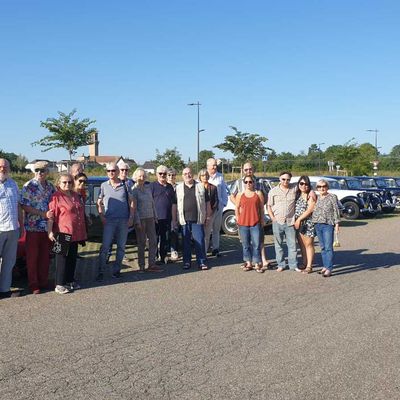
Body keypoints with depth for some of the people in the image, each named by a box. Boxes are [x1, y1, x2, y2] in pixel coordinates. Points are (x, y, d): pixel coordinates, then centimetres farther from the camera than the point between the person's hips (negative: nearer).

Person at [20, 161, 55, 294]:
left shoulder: (50, 186, 7)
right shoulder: (28, 186, -8)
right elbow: (24, 206, -13)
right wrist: (42, 213, -19)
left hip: (47, 227, 5)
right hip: (33, 227, -5)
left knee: (45, 256, 12)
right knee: (32, 257, 4)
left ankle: (44, 281, 24)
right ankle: (33, 284, 14)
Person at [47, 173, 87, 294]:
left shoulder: (76, 195, 13)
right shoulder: (56, 196, -9)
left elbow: (81, 213, 23)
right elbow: (50, 216, -13)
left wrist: (83, 232, 23)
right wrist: (50, 231, -21)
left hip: (76, 233, 7)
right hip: (63, 234, -7)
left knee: (72, 258, 14)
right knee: (62, 258, 0)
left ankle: (70, 281, 27)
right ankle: (59, 285, 8)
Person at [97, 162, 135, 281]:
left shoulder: (125, 185, 3)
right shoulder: (104, 185, 4)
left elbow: (131, 202, 6)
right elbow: (99, 202, 9)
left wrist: (131, 217, -2)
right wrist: (101, 216, -3)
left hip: (124, 220, 1)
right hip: (109, 220, -1)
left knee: (121, 247, 8)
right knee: (105, 246, -6)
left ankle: (116, 270, 18)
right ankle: (101, 272, 0)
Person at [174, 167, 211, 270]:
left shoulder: (200, 186, 7)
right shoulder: (178, 188, 9)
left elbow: (207, 202, 9)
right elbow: (175, 204, 9)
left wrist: (208, 216, 5)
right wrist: (175, 219, 4)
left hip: (198, 219, -1)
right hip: (184, 219, 1)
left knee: (200, 241, -1)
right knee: (186, 242, 6)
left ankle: (201, 262, 6)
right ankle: (187, 262, 16)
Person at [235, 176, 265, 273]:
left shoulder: (258, 194, 6)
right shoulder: (240, 194, 9)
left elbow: (261, 208, 7)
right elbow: (237, 208, 11)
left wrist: (262, 220, 3)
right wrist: (238, 219, 2)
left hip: (255, 223, -1)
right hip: (243, 223, 2)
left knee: (256, 244, -2)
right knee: (246, 245, 8)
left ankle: (257, 264, 5)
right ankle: (248, 263, 18)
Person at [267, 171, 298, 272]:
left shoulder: (294, 188, 3)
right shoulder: (273, 191, 4)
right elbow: (269, 206, 7)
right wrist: (273, 218, -3)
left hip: (290, 222, 0)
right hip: (277, 222, 0)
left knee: (292, 244, 3)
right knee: (278, 245, 6)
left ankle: (293, 265, 11)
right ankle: (280, 265, 15)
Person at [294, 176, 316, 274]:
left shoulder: (311, 195, -8)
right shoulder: (297, 194, 12)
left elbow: (309, 210, -14)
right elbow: (295, 208, 17)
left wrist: (299, 219, -13)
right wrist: (295, 220, 4)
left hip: (308, 222, -7)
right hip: (298, 223, 7)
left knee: (308, 244, -3)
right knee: (301, 244, 11)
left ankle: (309, 266, 1)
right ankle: (304, 264, 21)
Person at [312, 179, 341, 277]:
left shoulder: (332, 197, -1)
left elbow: (336, 211, -3)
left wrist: (337, 223, -8)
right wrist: (313, 223, 12)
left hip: (328, 225, -5)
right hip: (318, 225, 5)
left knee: (328, 247, -7)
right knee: (322, 247, 10)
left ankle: (329, 269, -6)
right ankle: (325, 266, 17)